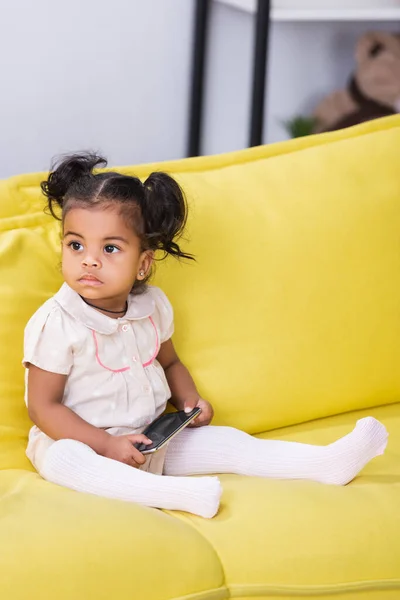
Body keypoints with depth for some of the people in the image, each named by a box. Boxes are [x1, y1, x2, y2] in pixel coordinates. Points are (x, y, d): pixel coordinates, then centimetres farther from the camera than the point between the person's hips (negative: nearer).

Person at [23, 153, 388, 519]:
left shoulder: (152, 306, -1)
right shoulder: (55, 323, -18)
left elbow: (169, 363, 19)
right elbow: (43, 407, -15)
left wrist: (189, 399, -1)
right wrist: (107, 445, -23)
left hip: (150, 437, 6)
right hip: (81, 440, -5)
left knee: (225, 442, -5)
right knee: (60, 458, -38)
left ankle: (328, 462, -1)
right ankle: (177, 494, -49)